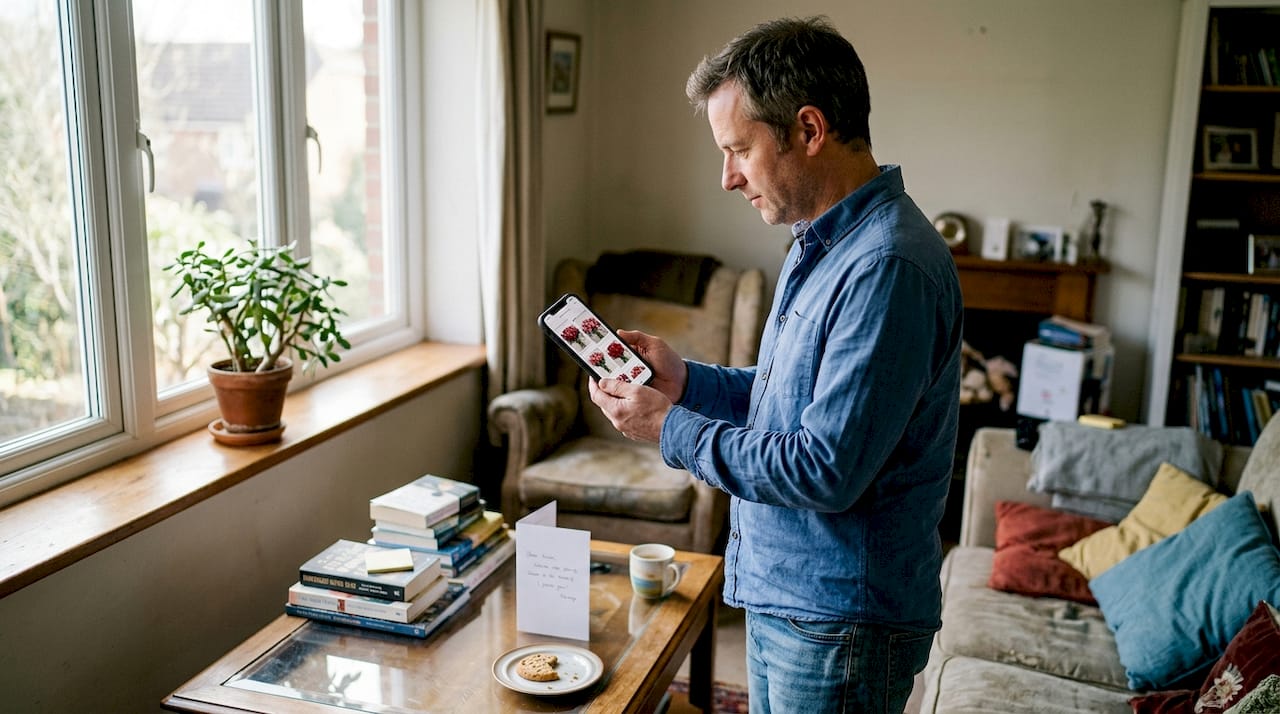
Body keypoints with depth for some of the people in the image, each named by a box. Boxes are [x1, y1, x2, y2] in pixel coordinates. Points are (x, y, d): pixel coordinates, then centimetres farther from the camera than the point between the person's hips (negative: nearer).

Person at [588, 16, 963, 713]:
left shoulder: (889, 268, -26)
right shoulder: (819, 244, 8)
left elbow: (828, 470, -28)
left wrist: (671, 430, -18)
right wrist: (684, 379, 1)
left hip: (843, 619, -9)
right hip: (780, 596, 9)